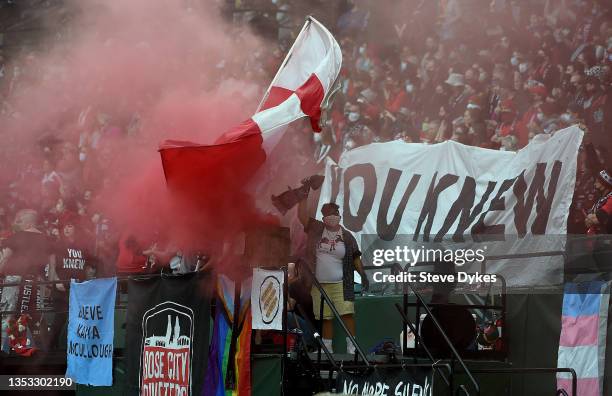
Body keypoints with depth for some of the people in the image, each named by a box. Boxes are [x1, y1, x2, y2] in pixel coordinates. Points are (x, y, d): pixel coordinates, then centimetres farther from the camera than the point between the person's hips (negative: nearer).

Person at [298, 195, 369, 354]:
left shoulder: (346, 236, 4)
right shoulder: (316, 229, 5)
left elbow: (355, 257, 5)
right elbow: (302, 215, -3)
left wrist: (363, 274, -6)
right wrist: (304, 197, -9)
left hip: (340, 284, -1)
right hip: (319, 284, 1)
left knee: (347, 313, -12)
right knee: (326, 318, 5)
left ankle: (352, 347, -12)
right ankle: (327, 350, 12)